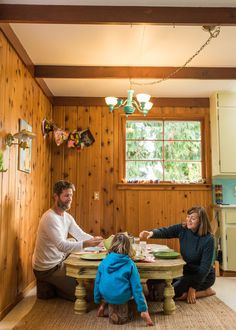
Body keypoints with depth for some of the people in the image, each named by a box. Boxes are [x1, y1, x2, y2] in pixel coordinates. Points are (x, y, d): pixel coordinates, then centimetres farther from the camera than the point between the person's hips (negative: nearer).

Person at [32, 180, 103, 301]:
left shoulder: (67, 217, 4)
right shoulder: (50, 218, -25)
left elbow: (81, 235, 2)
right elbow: (62, 246, -34)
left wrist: (95, 240, -18)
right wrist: (87, 244, -43)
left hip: (58, 261, 9)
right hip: (47, 268, -9)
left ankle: (53, 286, 20)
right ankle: (48, 289, 12)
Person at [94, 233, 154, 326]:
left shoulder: (104, 261, -1)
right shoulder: (130, 264, -8)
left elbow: (97, 282, 7)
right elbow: (136, 287, -7)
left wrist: (97, 300, 22)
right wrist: (143, 309, -1)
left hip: (106, 295, 3)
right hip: (122, 297, -3)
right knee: (139, 289, 24)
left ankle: (104, 304, 19)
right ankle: (146, 312, 6)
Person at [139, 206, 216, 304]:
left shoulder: (208, 239, -23)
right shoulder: (183, 229, -8)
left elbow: (205, 267, -22)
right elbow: (165, 231, -19)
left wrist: (193, 288, -24)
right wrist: (152, 233, -42)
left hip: (203, 275, -6)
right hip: (187, 271, 7)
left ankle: (205, 291, -3)